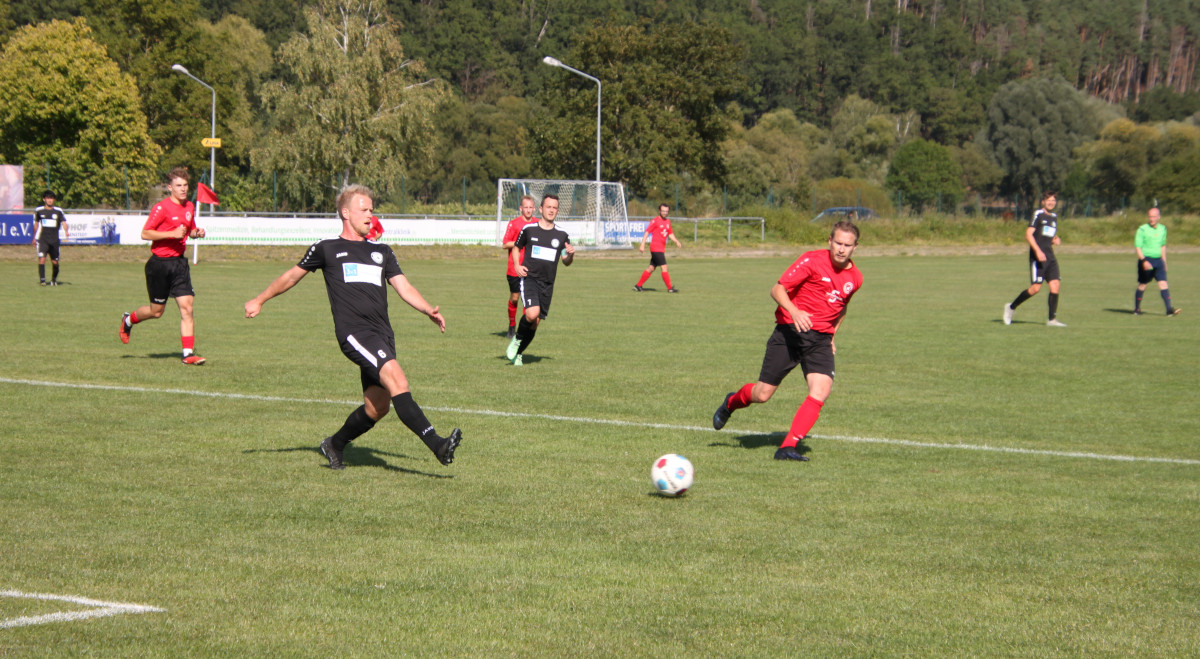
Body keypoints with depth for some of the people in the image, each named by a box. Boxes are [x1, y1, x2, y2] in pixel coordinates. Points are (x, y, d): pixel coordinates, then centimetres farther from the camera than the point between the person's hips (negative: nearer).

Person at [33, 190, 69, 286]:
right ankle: (42, 280, -18)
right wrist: (34, 238, 22)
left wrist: (67, 232, -25)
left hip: (54, 240, 1)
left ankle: (54, 280, 27)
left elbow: (64, 223, -5)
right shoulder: (39, 211, 4)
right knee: (42, 259, -18)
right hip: (42, 240, -1)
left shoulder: (58, 211, 3)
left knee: (55, 262, 5)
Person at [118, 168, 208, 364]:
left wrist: (197, 233, 1)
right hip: (160, 263, -5)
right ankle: (128, 320, 37)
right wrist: (171, 233, -23)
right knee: (157, 311, 7)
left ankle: (188, 353, -8)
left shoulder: (190, 207, 8)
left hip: (179, 262, 5)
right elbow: (145, 234, -15)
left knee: (186, 307, -8)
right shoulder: (162, 208, -13)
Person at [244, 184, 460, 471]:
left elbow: (404, 288, 16)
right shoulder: (327, 249, 12)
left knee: (377, 406, 3)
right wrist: (260, 300, 29)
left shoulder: (381, 252, 24)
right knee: (397, 379, -25)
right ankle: (436, 444, -34)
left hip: (382, 334, 6)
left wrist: (428, 310, -2)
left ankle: (335, 444, 29)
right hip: (354, 331, -6)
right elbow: (292, 275, 24)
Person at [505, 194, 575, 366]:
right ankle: (517, 339, 2)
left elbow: (566, 261, 14)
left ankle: (518, 353, 23)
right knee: (532, 313, -25)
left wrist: (570, 254, -9)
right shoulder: (528, 229, 2)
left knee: (536, 322, 4)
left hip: (547, 284, 3)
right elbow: (516, 247, 16)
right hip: (529, 278, -3)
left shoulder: (562, 235, 8)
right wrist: (516, 265, -1)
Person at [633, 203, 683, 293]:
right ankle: (670, 288, -8)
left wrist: (676, 241, 8)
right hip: (656, 248, -8)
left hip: (661, 249, 8)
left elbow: (670, 234, 25)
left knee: (651, 268, 10)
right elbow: (647, 232, -10)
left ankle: (638, 286, 16)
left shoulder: (668, 222, 15)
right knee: (664, 267, -10)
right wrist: (642, 245, -16)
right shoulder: (655, 221, -8)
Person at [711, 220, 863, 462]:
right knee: (763, 394, -1)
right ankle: (731, 403, 34)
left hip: (820, 339, 4)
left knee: (820, 391, -20)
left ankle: (788, 447, -17)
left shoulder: (855, 278, 8)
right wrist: (794, 311, -29)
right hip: (790, 332, -4)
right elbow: (777, 289, -12)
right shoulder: (812, 261, -9)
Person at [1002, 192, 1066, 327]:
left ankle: (1052, 319, -4)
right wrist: (1037, 250, -23)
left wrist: (1056, 240, 7)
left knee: (1055, 285, -6)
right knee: (1036, 287, -11)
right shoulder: (1038, 214, -5)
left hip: (1050, 257, 7)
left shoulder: (1054, 217, 18)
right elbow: (1028, 234, -13)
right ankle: (1011, 307, 8)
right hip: (1037, 256, -7)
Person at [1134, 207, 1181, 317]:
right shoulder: (1142, 230, -8)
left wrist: (1164, 262, 22)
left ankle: (1169, 309, -15)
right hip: (1146, 260, -4)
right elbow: (1137, 247, -11)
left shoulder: (1162, 229, 10)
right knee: (1142, 285, 4)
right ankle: (1137, 309, 20)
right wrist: (1144, 261, -23)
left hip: (1158, 260, 4)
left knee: (1163, 283, -8)